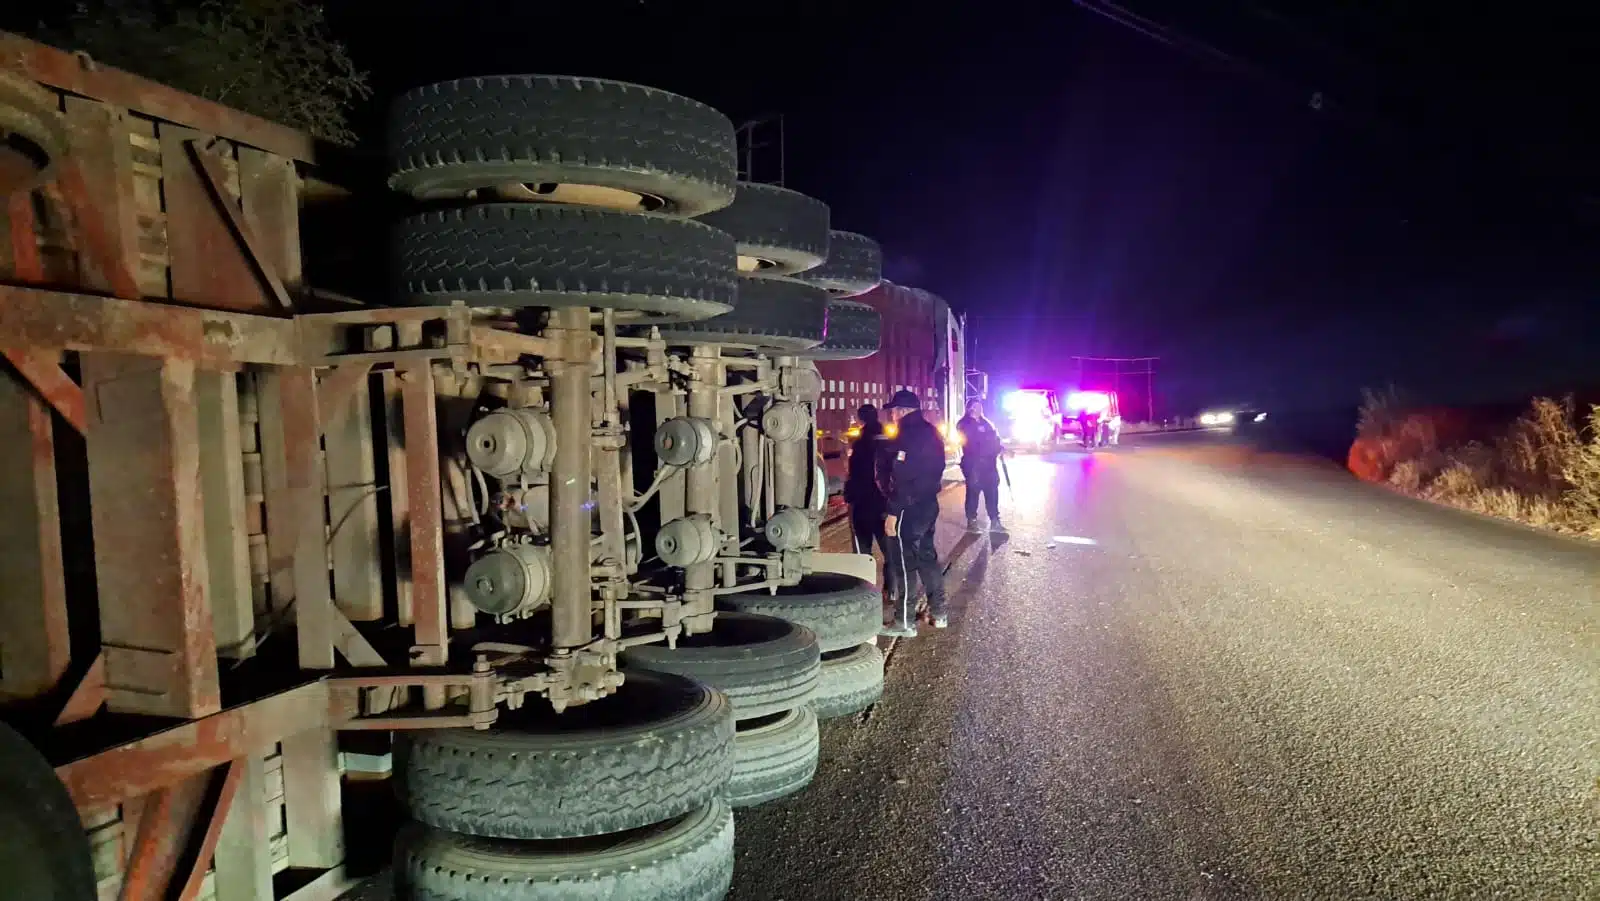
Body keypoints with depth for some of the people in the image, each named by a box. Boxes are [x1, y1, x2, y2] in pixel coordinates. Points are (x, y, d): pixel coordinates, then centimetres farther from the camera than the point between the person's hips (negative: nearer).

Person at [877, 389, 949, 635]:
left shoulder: (908, 436, -18)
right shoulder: (930, 433, 11)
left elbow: (903, 478, -23)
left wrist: (893, 511, -21)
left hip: (909, 508, -9)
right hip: (929, 504, 9)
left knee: (903, 563, -1)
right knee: (927, 556, 18)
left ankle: (905, 622, 5)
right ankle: (939, 612, 24)